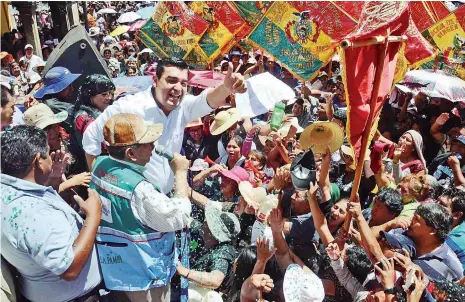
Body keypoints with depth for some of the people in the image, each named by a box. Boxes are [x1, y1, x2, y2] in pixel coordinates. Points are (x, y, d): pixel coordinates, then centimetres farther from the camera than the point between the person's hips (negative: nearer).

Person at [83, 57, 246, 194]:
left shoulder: (183, 107, -8)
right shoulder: (128, 107, -19)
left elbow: (207, 100, -27)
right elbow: (91, 136, -8)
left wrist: (226, 88, -49)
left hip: (166, 198, 5)